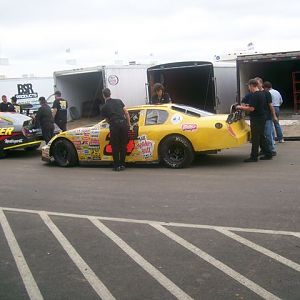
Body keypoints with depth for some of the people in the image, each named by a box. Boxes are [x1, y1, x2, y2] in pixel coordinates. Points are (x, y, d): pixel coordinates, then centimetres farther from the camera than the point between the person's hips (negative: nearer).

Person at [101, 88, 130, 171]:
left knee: (115, 146, 7)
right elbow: (126, 112, 10)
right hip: (124, 124, 3)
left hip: (114, 126, -3)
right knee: (123, 145, 11)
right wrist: (129, 124, 14)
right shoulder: (119, 101, 16)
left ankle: (117, 166, 10)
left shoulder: (104, 107, 10)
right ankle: (122, 164, 16)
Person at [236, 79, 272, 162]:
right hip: (262, 118, 9)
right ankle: (268, 154, 21)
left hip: (256, 119, -9)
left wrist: (241, 107, -11)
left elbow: (252, 108, -23)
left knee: (255, 138, -3)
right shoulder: (262, 93, 11)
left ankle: (254, 157, 2)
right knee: (261, 137, 17)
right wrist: (248, 105, 19)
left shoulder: (254, 95, -19)